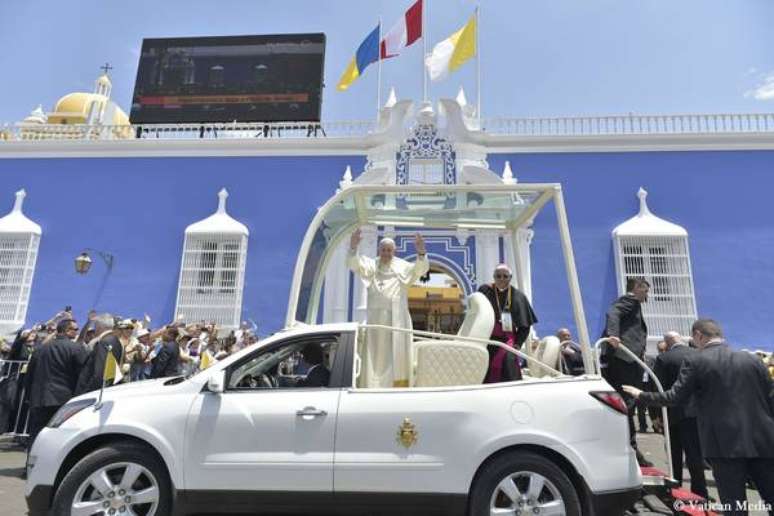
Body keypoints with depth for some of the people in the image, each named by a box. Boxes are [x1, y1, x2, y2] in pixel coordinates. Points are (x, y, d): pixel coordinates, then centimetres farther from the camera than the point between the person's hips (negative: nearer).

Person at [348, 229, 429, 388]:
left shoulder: (402, 266, 7)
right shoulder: (371, 265, 8)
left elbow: (421, 269, -6)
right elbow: (354, 264, -7)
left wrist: (421, 253, -26)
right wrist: (353, 247, -28)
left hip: (397, 317, 0)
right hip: (376, 316, 0)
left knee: (397, 353, 1)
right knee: (375, 353, 2)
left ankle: (398, 384, 5)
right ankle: (372, 385, 6)